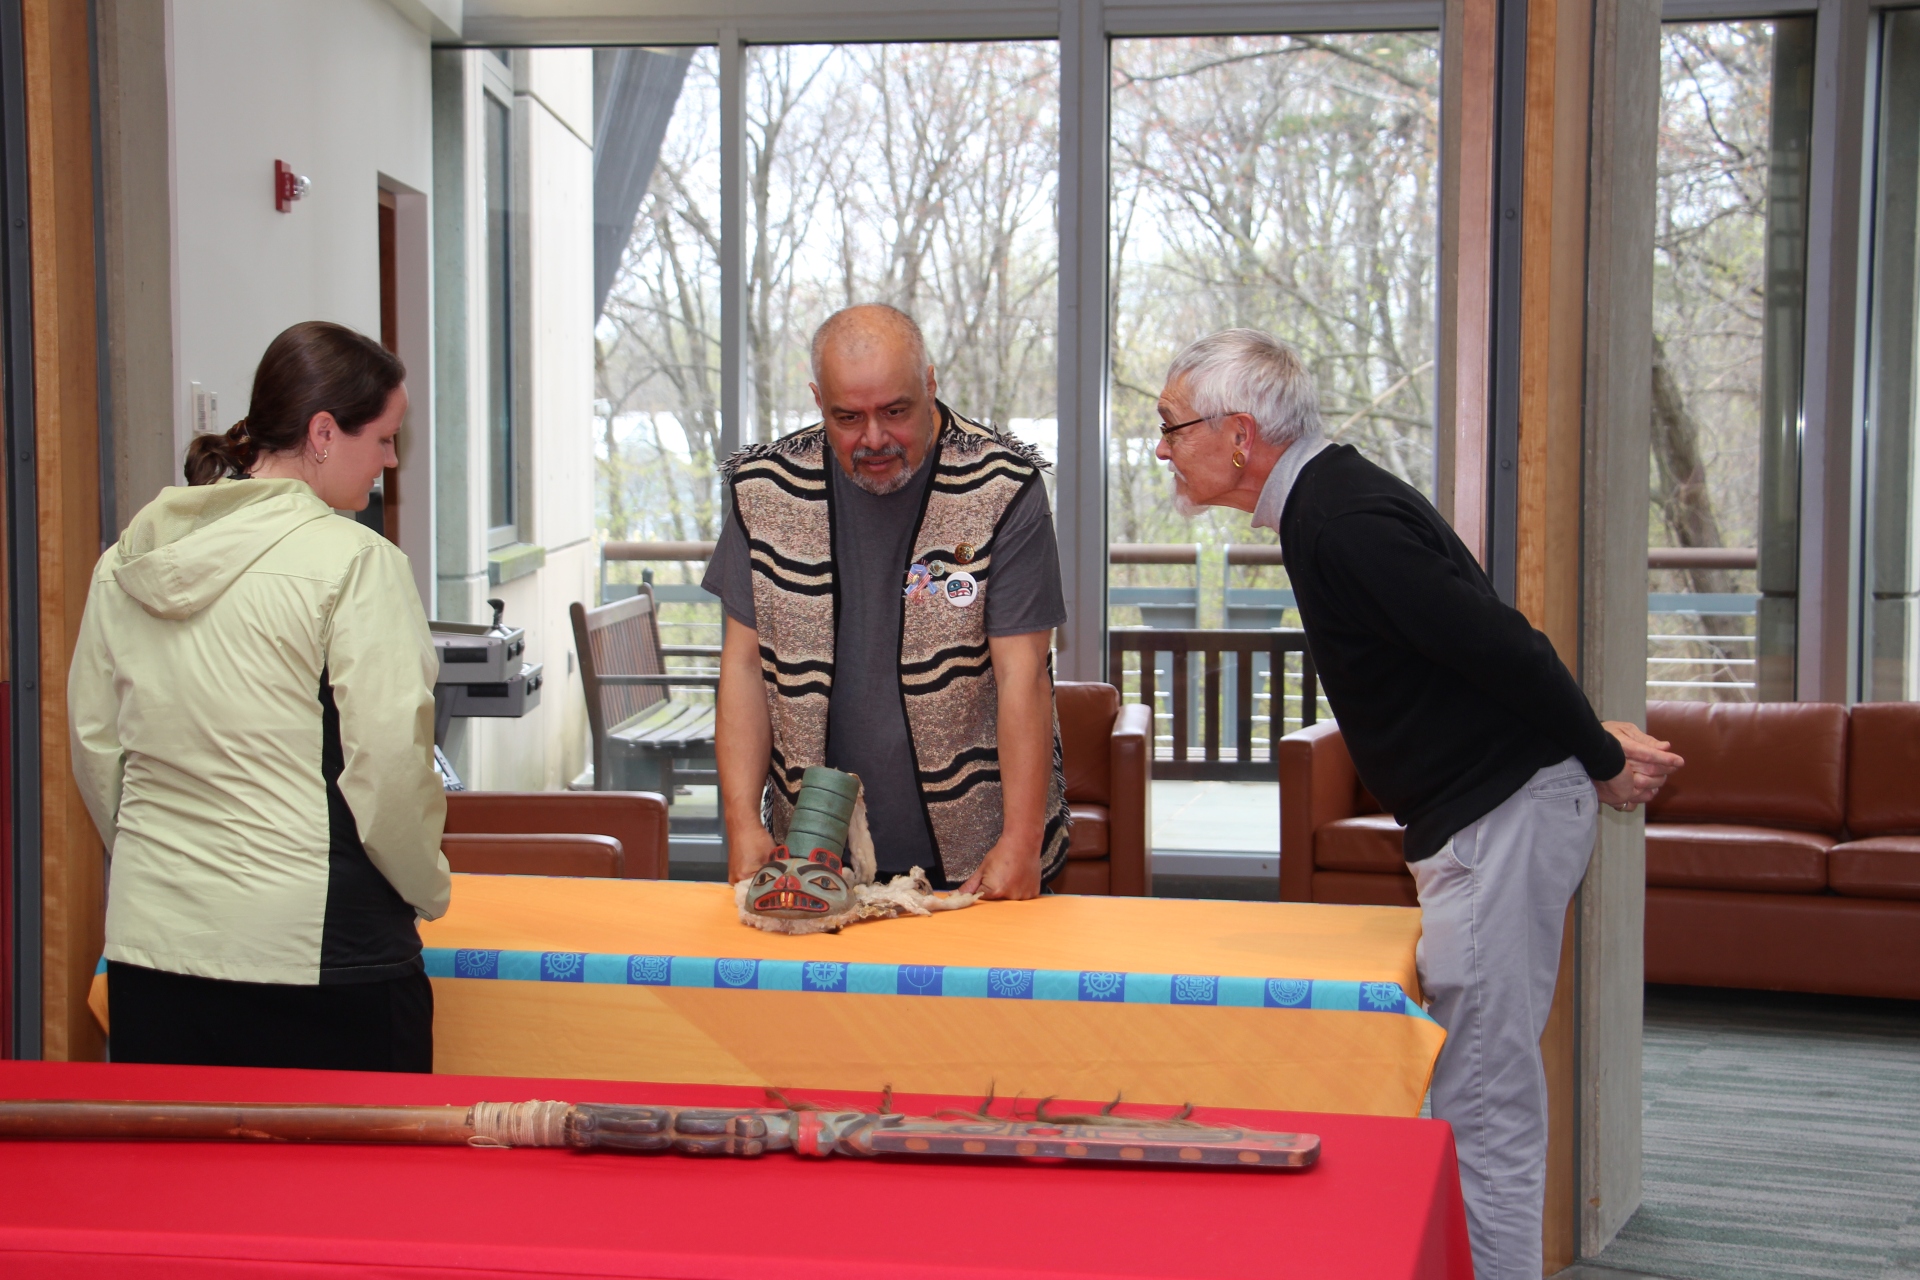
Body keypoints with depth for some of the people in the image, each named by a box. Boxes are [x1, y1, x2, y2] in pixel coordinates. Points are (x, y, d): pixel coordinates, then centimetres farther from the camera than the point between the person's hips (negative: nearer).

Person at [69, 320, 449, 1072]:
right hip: (315, 952, -6)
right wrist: (426, 890, 3)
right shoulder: (353, 562, -12)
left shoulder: (126, 561, 8)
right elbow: (388, 764, -14)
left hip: (149, 943, 6)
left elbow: (94, 745, 14)